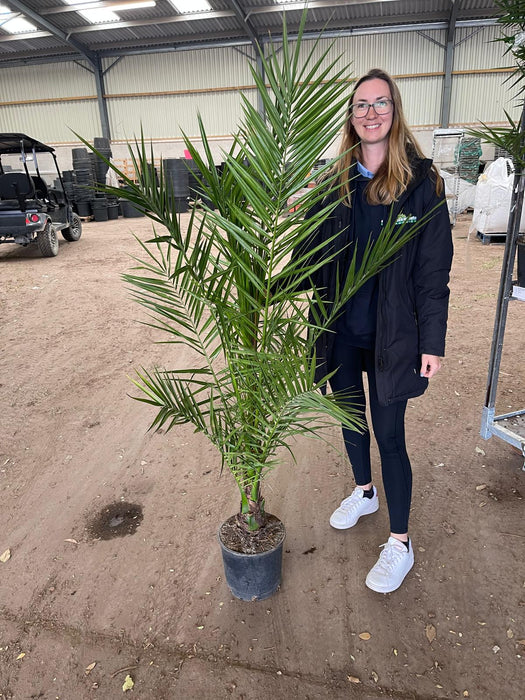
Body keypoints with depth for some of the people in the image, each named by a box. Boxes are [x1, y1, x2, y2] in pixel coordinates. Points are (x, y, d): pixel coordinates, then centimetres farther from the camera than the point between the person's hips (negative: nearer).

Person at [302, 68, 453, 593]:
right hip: (340, 328, 4)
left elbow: (434, 268, -7)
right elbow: (312, 253, 6)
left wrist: (432, 341, -10)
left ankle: (400, 544, 23)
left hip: (391, 332, -4)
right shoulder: (335, 181, 4)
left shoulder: (421, 181, -6)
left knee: (388, 434, 3)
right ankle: (363, 492, 47)